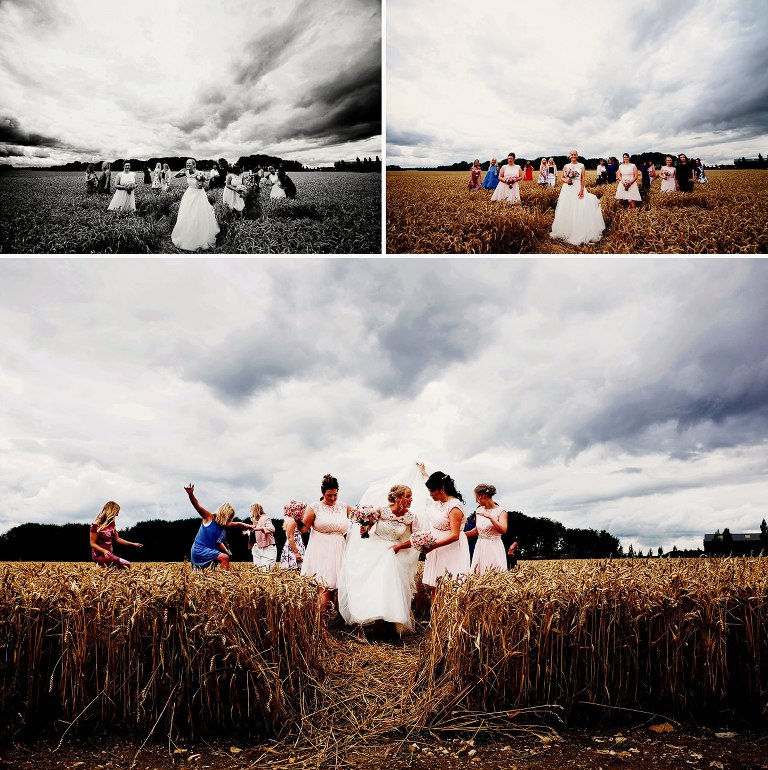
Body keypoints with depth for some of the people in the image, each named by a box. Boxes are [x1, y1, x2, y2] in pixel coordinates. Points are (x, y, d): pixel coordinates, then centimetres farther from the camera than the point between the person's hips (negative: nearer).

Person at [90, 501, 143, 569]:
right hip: (99, 555, -8)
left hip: (109, 555, 8)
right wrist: (104, 551, -28)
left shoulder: (111, 524, 8)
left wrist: (133, 544, 11)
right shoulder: (96, 525, -14)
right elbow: (93, 543, -12)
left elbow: (117, 539, 15)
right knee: (127, 565, -21)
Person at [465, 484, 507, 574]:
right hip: (480, 547, 5)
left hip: (494, 548, -5)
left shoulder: (500, 511, -6)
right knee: (477, 576, 0)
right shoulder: (479, 510, 10)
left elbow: (503, 530, -19)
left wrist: (490, 517, -25)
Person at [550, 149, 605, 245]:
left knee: (579, 211, -7)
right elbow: (562, 178, 13)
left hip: (578, 189, -2)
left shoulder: (581, 166, 4)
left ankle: (580, 233, -2)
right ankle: (566, 232, 10)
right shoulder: (566, 166, 10)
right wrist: (566, 180, -11)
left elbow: (583, 178, -2)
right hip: (567, 189, 2)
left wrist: (581, 190, -13)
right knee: (566, 211, 1)